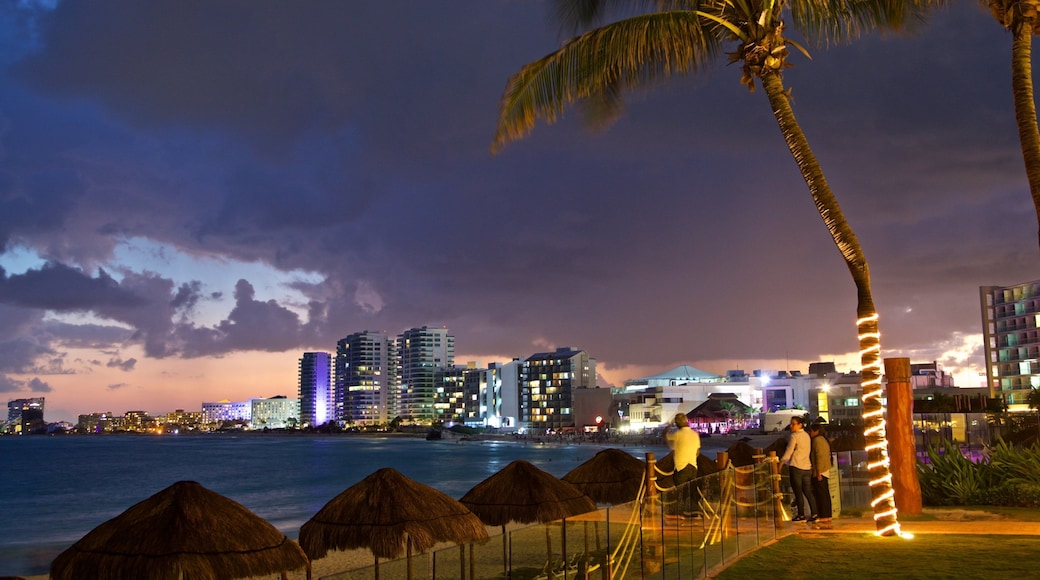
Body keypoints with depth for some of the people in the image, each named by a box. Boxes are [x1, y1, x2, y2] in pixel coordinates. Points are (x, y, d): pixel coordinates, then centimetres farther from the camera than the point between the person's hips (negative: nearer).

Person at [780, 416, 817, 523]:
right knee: (808, 491, 8)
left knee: (798, 492, -1)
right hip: (807, 467, 7)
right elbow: (808, 451, 15)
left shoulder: (794, 436, -9)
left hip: (796, 467, -7)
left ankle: (801, 515, 0)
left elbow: (789, 451, -10)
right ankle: (814, 514, 1)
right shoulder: (807, 436, 13)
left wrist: (781, 462, -4)